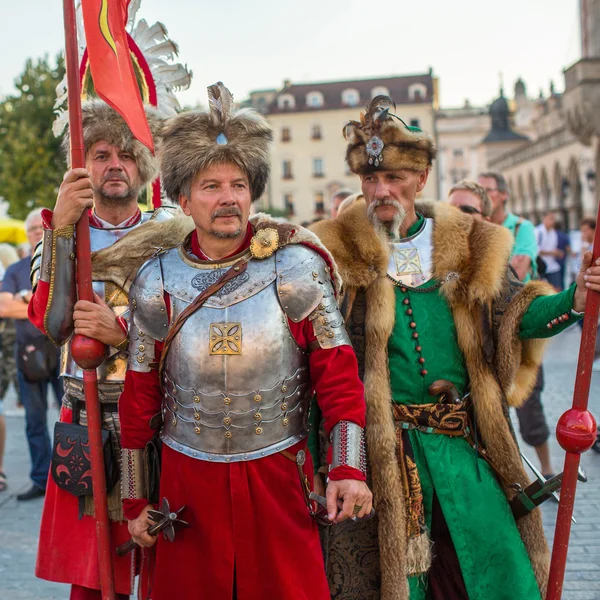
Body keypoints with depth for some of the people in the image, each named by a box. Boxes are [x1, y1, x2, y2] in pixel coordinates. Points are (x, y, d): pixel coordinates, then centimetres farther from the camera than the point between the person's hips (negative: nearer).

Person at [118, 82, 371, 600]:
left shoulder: (294, 270, -7)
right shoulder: (157, 284, -3)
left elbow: (338, 372, -5)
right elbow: (139, 398, 3)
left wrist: (349, 469, -12)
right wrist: (136, 500, 5)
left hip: (279, 476, -1)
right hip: (188, 479, 1)